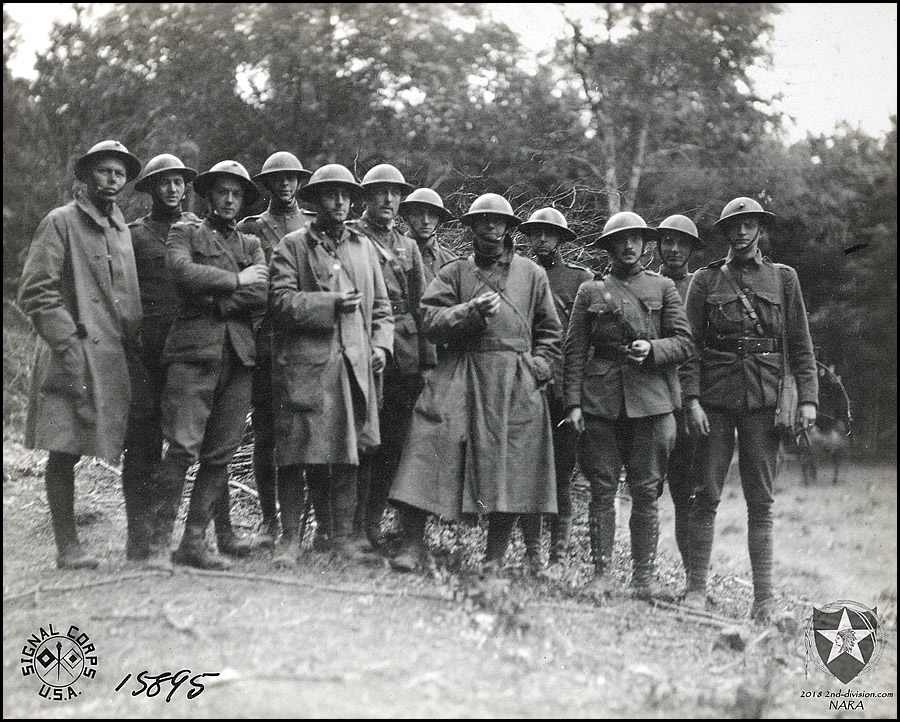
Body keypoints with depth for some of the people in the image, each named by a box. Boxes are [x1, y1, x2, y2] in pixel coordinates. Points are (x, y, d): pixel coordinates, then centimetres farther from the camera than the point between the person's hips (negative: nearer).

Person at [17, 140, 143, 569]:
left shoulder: (123, 230, 19)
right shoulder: (60, 223, -1)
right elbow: (34, 292, -8)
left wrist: (136, 345, 10)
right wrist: (67, 344, -15)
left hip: (117, 358, 6)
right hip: (74, 358, -6)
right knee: (64, 453, -2)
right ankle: (67, 548, 3)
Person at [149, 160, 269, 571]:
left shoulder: (251, 245, 23)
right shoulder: (184, 232, 14)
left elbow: (265, 295, 5)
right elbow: (182, 271, -9)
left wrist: (217, 298, -5)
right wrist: (237, 280, -3)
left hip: (239, 354, 4)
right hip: (194, 350, -4)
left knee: (220, 454, 0)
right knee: (182, 447, -12)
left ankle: (195, 541, 5)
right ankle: (160, 541, -8)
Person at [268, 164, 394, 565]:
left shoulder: (364, 246, 19)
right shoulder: (292, 246, 5)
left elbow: (381, 305, 20)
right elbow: (281, 301, -7)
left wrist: (381, 344, 4)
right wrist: (331, 303, -15)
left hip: (354, 363, 4)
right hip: (303, 362, -4)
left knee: (347, 453, 3)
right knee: (298, 453, -3)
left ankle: (340, 533, 11)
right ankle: (290, 537, 5)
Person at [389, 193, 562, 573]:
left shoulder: (532, 275, 15)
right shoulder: (453, 274, 12)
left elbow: (550, 332, 17)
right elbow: (431, 323, -1)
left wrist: (537, 368, 3)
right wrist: (473, 311, -14)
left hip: (515, 385, 1)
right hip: (458, 380, 0)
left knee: (509, 469, -1)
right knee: (428, 450, -11)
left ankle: (495, 559, 9)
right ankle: (413, 543, -2)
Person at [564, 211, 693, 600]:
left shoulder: (663, 288, 12)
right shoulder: (590, 291, 11)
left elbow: (684, 342, 7)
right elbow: (575, 350, 7)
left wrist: (652, 349, -13)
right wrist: (573, 403, -2)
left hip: (650, 399, 0)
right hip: (601, 400, 0)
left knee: (645, 491, 1)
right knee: (602, 490, 0)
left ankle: (644, 575, 8)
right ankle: (601, 574, 6)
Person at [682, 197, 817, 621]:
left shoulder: (784, 279, 10)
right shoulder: (705, 280, 8)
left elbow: (800, 346, 8)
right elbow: (690, 346, 3)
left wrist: (807, 399, -1)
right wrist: (692, 400, -8)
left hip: (763, 401, 0)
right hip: (715, 401, 0)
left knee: (761, 501, 2)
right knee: (706, 497, 0)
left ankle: (764, 596, 6)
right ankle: (696, 589, 6)